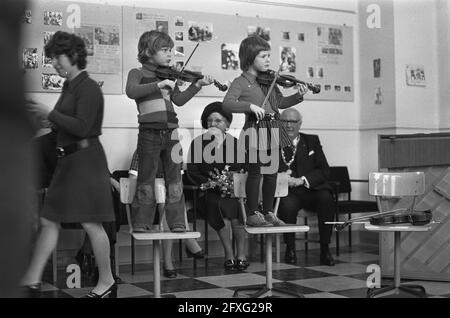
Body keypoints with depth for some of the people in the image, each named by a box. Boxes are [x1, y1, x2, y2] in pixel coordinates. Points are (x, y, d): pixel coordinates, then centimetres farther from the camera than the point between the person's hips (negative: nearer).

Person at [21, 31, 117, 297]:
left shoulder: (89, 88, -12)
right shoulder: (69, 86, 12)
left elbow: (81, 127, -20)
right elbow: (68, 124, 13)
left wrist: (49, 113, -18)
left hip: (86, 159, -9)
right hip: (68, 160, 9)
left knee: (91, 223, -2)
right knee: (49, 221, 8)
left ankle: (107, 282, 11)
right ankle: (32, 280, 14)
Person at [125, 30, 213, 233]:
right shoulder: (138, 73, 2)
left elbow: (179, 100, 9)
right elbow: (131, 91, -18)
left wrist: (197, 85, -3)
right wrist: (158, 84, -24)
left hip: (170, 133, 5)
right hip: (149, 133, -4)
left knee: (174, 178, 5)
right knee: (146, 179, 1)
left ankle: (177, 222, 10)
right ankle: (141, 223, 10)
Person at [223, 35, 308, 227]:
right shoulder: (241, 82, -6)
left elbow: (280, 102, 19)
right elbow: (227, 104, -18)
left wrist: (298, 96, 3)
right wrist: (250, 106, -29)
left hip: (273, 131, 6)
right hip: (255, 130, -6)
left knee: (272, 172, 10)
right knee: (255, 172, 0)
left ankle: (268, 212, 21)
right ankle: (252, 214, 9)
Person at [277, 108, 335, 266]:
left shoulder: (312, 141, 14)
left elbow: (324, 171, 3)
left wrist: (301, 180, -13)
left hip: (311, 190, 2)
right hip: (287, 192, -1)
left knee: (326, 198, -30)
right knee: (288, 204, -35)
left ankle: (325, 249, -21)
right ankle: (290, 249, -13)